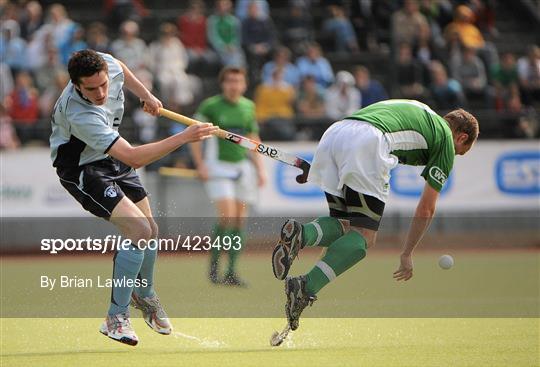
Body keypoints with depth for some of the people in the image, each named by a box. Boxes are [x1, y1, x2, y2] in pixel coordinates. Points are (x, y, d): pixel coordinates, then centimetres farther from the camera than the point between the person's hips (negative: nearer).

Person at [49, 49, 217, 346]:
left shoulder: (107, 64, -21)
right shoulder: (80, 116, -40)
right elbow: (133, 158, -42)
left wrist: (146, 95, 16)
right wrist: (183, 137, -44)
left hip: (111, 158, 8)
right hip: (81, 169, -8)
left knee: (151, 231, 11)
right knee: (139, 230, -22)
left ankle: (144, 295, 40)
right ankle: (116, 318, -11)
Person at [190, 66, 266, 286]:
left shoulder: (248, 107, 10)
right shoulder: (210, 106, -4)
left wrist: (260, 168, 12)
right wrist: (200, 165, -7)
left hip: (242, 167, 5)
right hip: (218, 167, -5)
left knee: (239, 220, 0)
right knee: (227, 216, -17)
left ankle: (231, 272, 7)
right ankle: (213, 266, -2)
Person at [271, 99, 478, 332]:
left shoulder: (421, 113, 37)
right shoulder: (446, 139, 19)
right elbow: (426, 209, 19)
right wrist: (407, 254, 26)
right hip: (367, 142, -7)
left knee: (343, 226, 17)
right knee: (364, 236, -1)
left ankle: (301, 234, -15)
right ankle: (307, 287, -21)